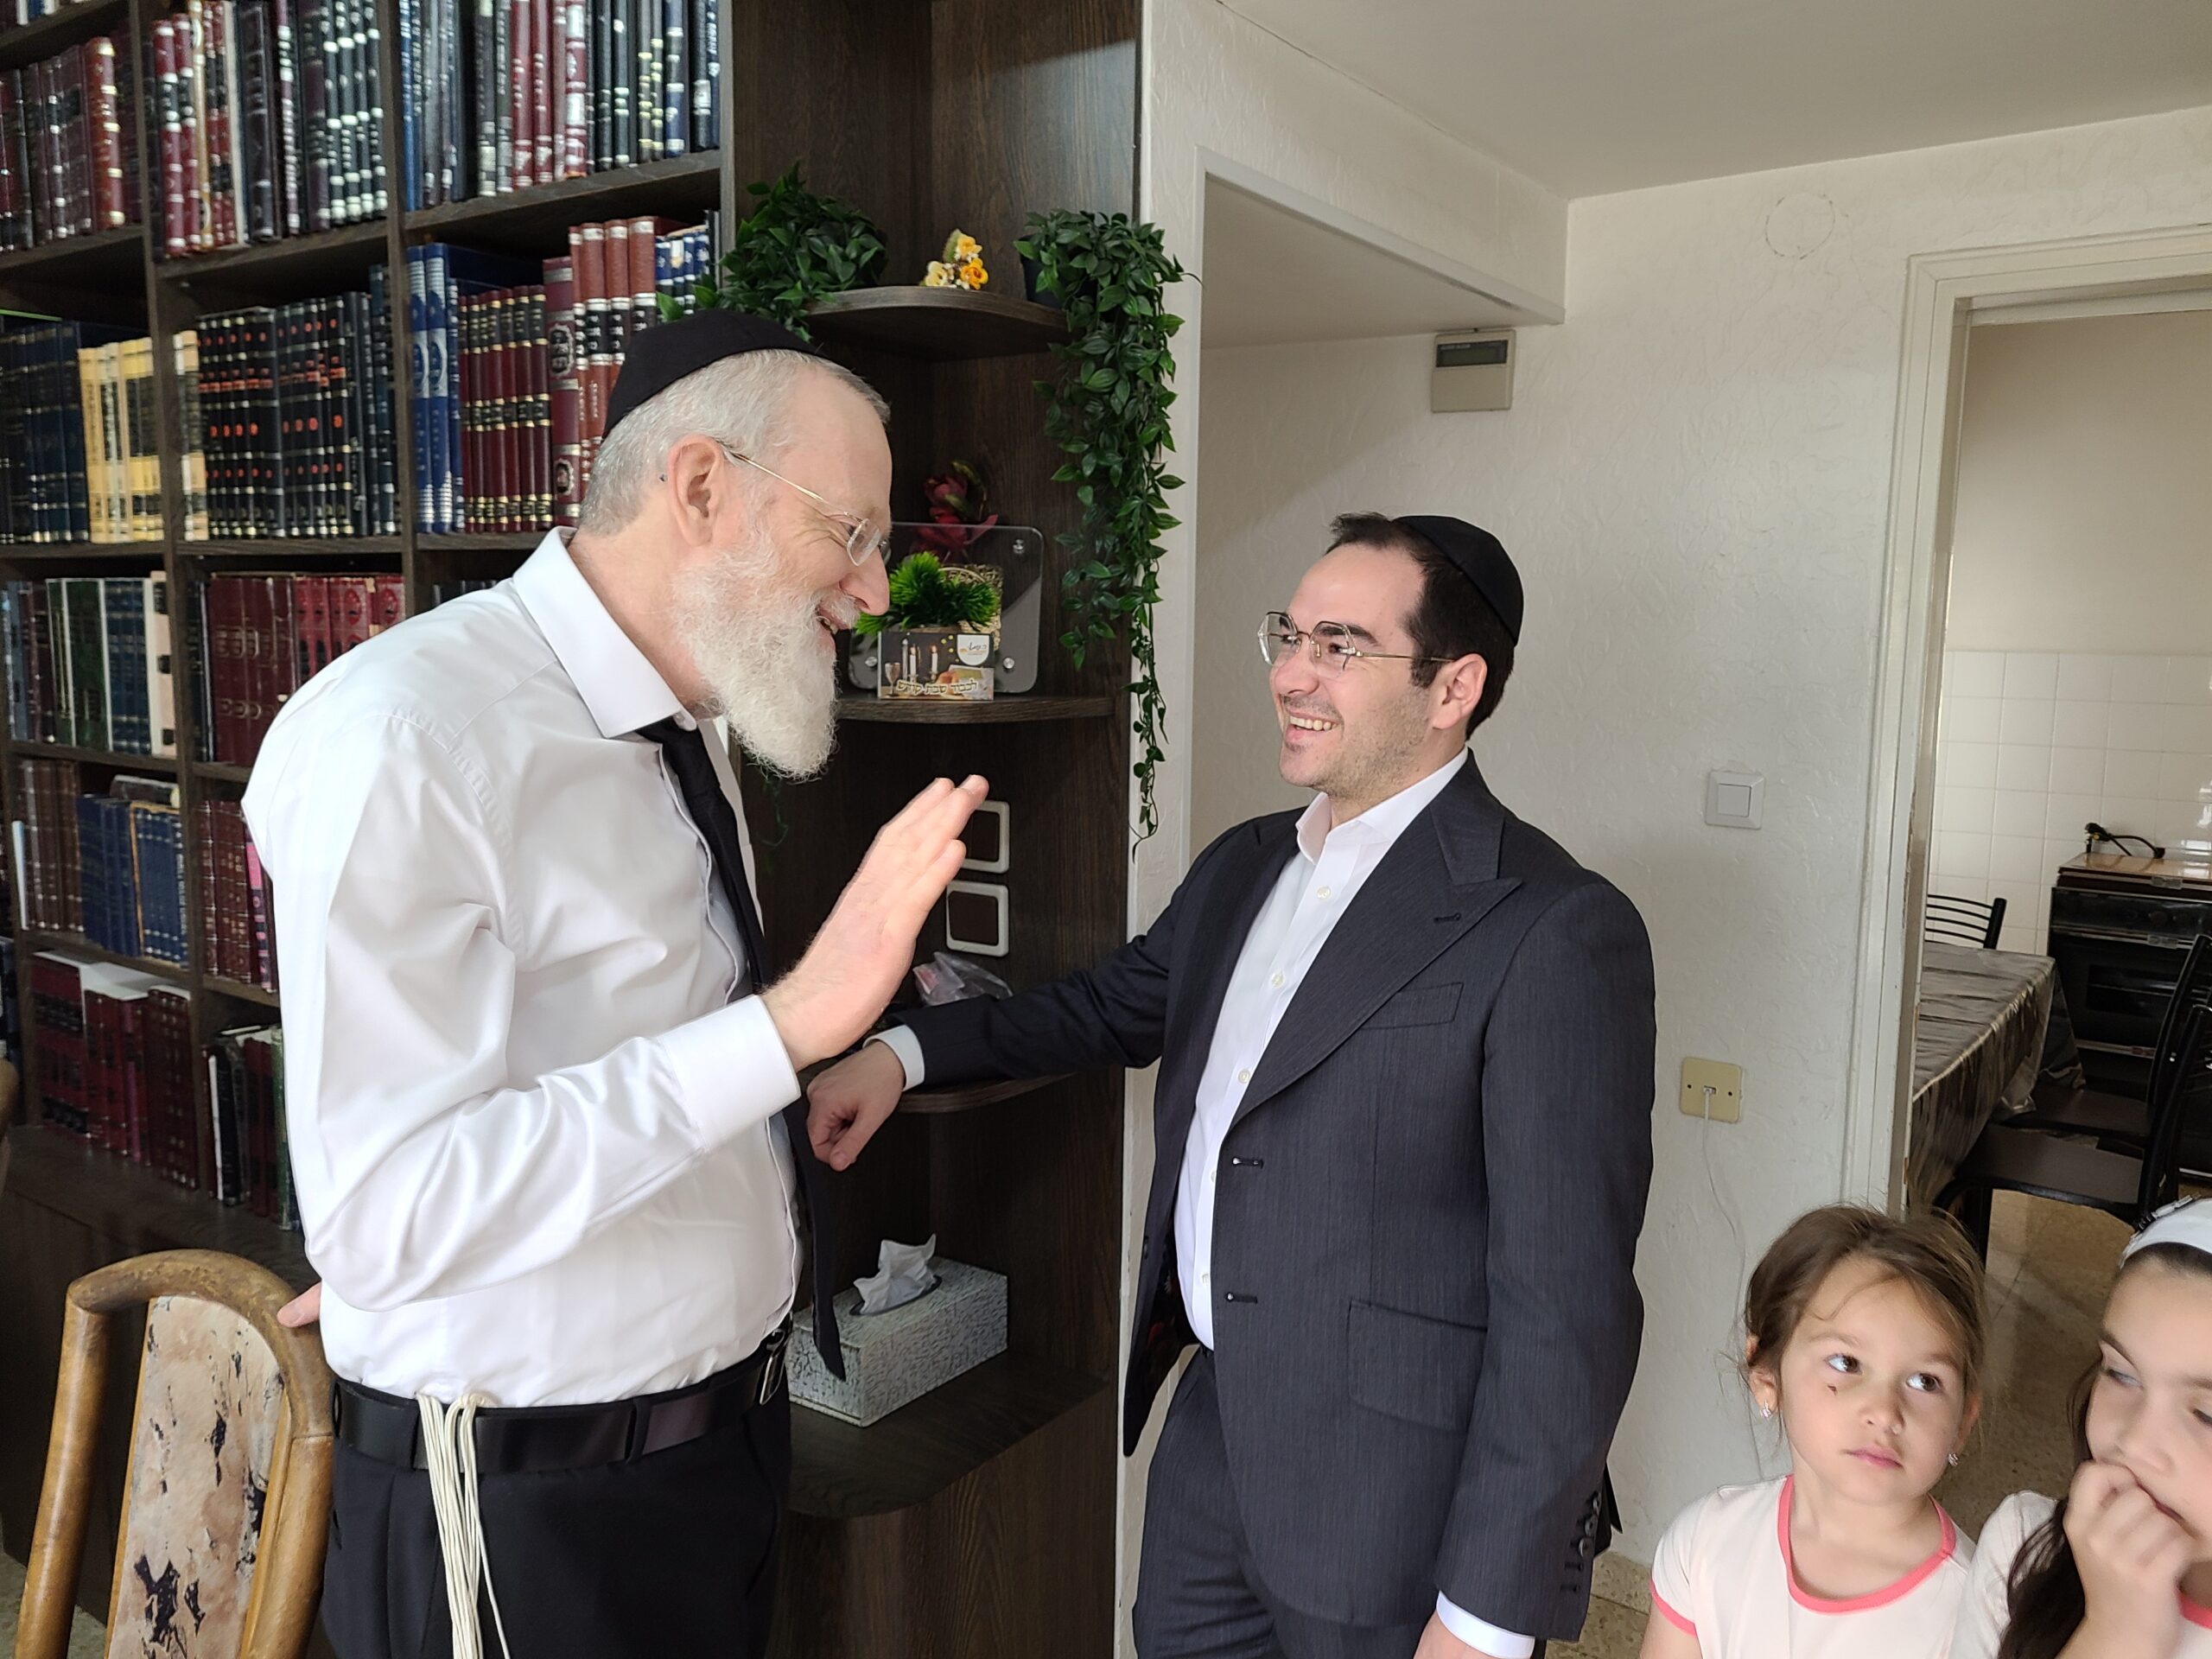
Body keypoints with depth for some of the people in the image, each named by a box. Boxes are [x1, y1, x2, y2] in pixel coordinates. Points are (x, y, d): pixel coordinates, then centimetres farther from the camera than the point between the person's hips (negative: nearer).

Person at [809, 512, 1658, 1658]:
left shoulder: (1556, 933, -20)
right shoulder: (1243, 869, 4)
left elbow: (1567, 1306, -20)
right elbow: (1120, 1001, 21)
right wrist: (905, 1051, 11)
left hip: (1397, 1509, -6)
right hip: (1213, 1426, 7)